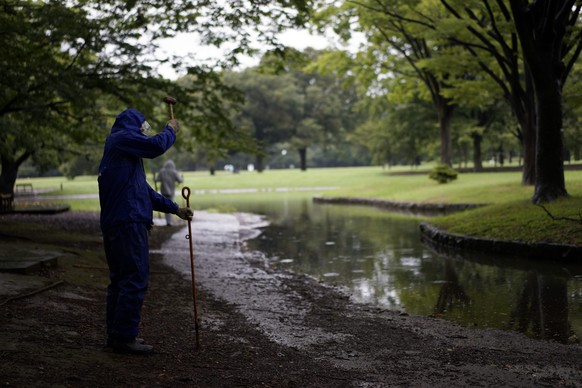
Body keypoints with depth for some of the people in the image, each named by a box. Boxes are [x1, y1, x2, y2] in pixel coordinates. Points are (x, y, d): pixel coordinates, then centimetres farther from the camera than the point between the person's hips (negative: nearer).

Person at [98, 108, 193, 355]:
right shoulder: (122, 138, -4)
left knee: (119, 279, 14)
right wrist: (170, 130, 6)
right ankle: (125, 337, -6)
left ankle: (116, 334, 20)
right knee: (135, 279, -8)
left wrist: (174, 209, 25)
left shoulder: (123, 150, 25)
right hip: (128, 223, -11)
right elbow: (156, 146, -15)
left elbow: (144, 190, 27)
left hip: (114, 224, 11)